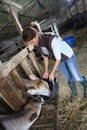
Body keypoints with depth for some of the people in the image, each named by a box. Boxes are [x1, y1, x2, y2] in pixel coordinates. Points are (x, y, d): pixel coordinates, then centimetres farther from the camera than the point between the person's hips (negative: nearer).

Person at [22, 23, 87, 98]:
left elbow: (58, 58, -32)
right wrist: (46, 71, -1)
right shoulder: (37, 43, -18)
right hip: (59, 61, 6)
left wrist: (52, 73, -23)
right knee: (69, 78, 16)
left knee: (76, 77, 5)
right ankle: (74, 93, 39)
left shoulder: (52, 39, -42)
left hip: (68, 57, -6)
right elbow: (45, 56, -2)